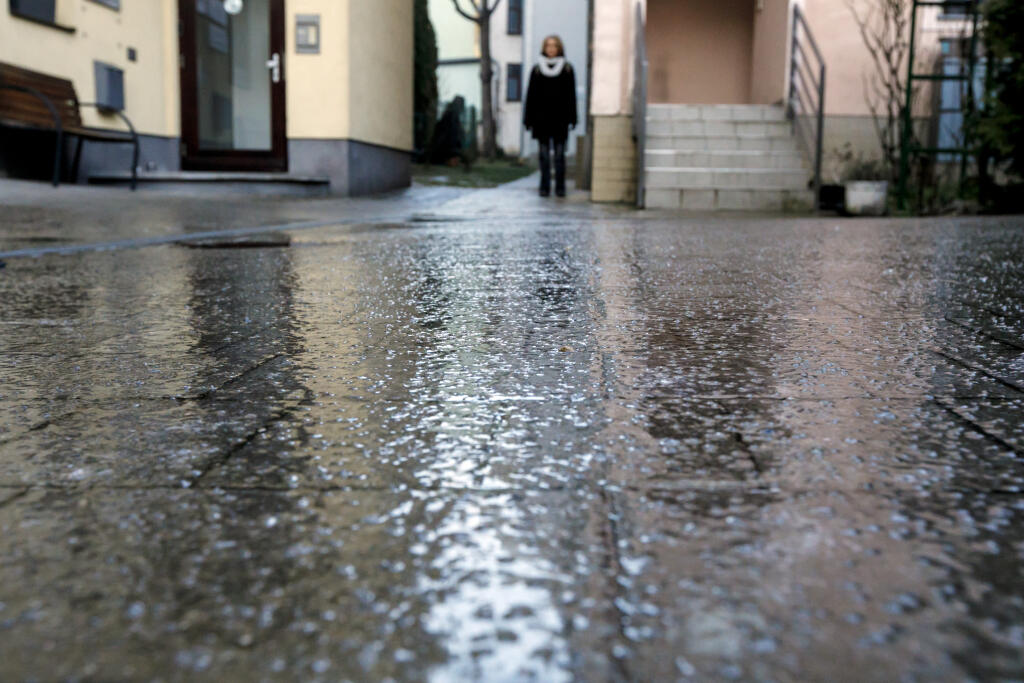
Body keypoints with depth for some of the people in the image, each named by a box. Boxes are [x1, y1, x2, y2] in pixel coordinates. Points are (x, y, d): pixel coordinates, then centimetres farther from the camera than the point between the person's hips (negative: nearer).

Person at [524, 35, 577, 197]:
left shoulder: (567, 69, 5)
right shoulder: (537, 70, 7)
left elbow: (571, 96, 3)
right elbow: (531, 96, 6)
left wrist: (571, 118, -3)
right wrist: (529, 119, 0)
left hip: (559, 119, -1)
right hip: (542, 118, 1)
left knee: (559, 154, 1)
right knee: (544, 155, 3)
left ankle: (560, 187, 7)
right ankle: (544, 187, 8)